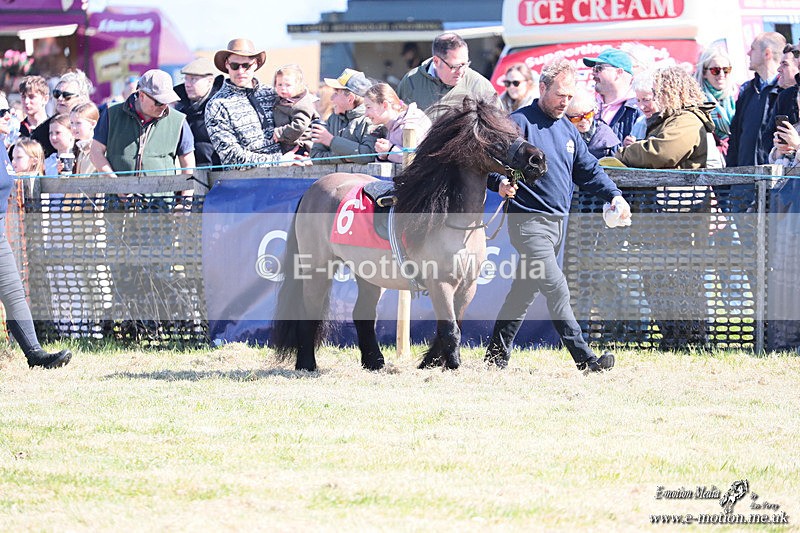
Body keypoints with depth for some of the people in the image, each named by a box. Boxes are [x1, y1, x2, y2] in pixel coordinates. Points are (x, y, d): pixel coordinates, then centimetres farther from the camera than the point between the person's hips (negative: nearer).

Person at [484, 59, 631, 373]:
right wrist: (500, 182, -32)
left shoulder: (568, 130, 16)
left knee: (525, 289, 14)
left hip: (557, 223, 8)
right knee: (556, 288, -15)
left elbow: (588, 170, 18)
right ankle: (584, 358, -20)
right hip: (529, 220, -8)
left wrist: (614, 196, 3)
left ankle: (497, 353, 23)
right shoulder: (520, 123, -8)